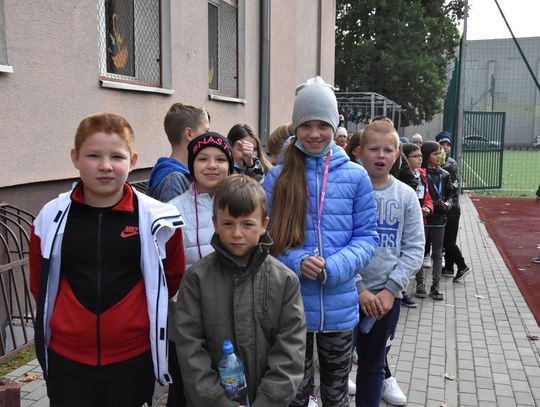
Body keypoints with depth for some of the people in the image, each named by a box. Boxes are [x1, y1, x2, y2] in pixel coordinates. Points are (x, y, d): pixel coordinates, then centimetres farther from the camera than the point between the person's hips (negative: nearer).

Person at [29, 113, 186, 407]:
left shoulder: (157, 218, -10)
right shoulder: (51, 217, -4)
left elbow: (173, 276, 5)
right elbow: (40, 282, 10)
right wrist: (74, 318, 9)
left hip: (133, 355, -1)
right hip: (66, 357, 1)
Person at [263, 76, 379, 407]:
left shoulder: (355, 176, -4)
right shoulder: (278, 177, -4)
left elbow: (367, 236, -1)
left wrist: (335, 267, -18)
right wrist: (296, 263, -18)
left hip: (339, 306, 1)